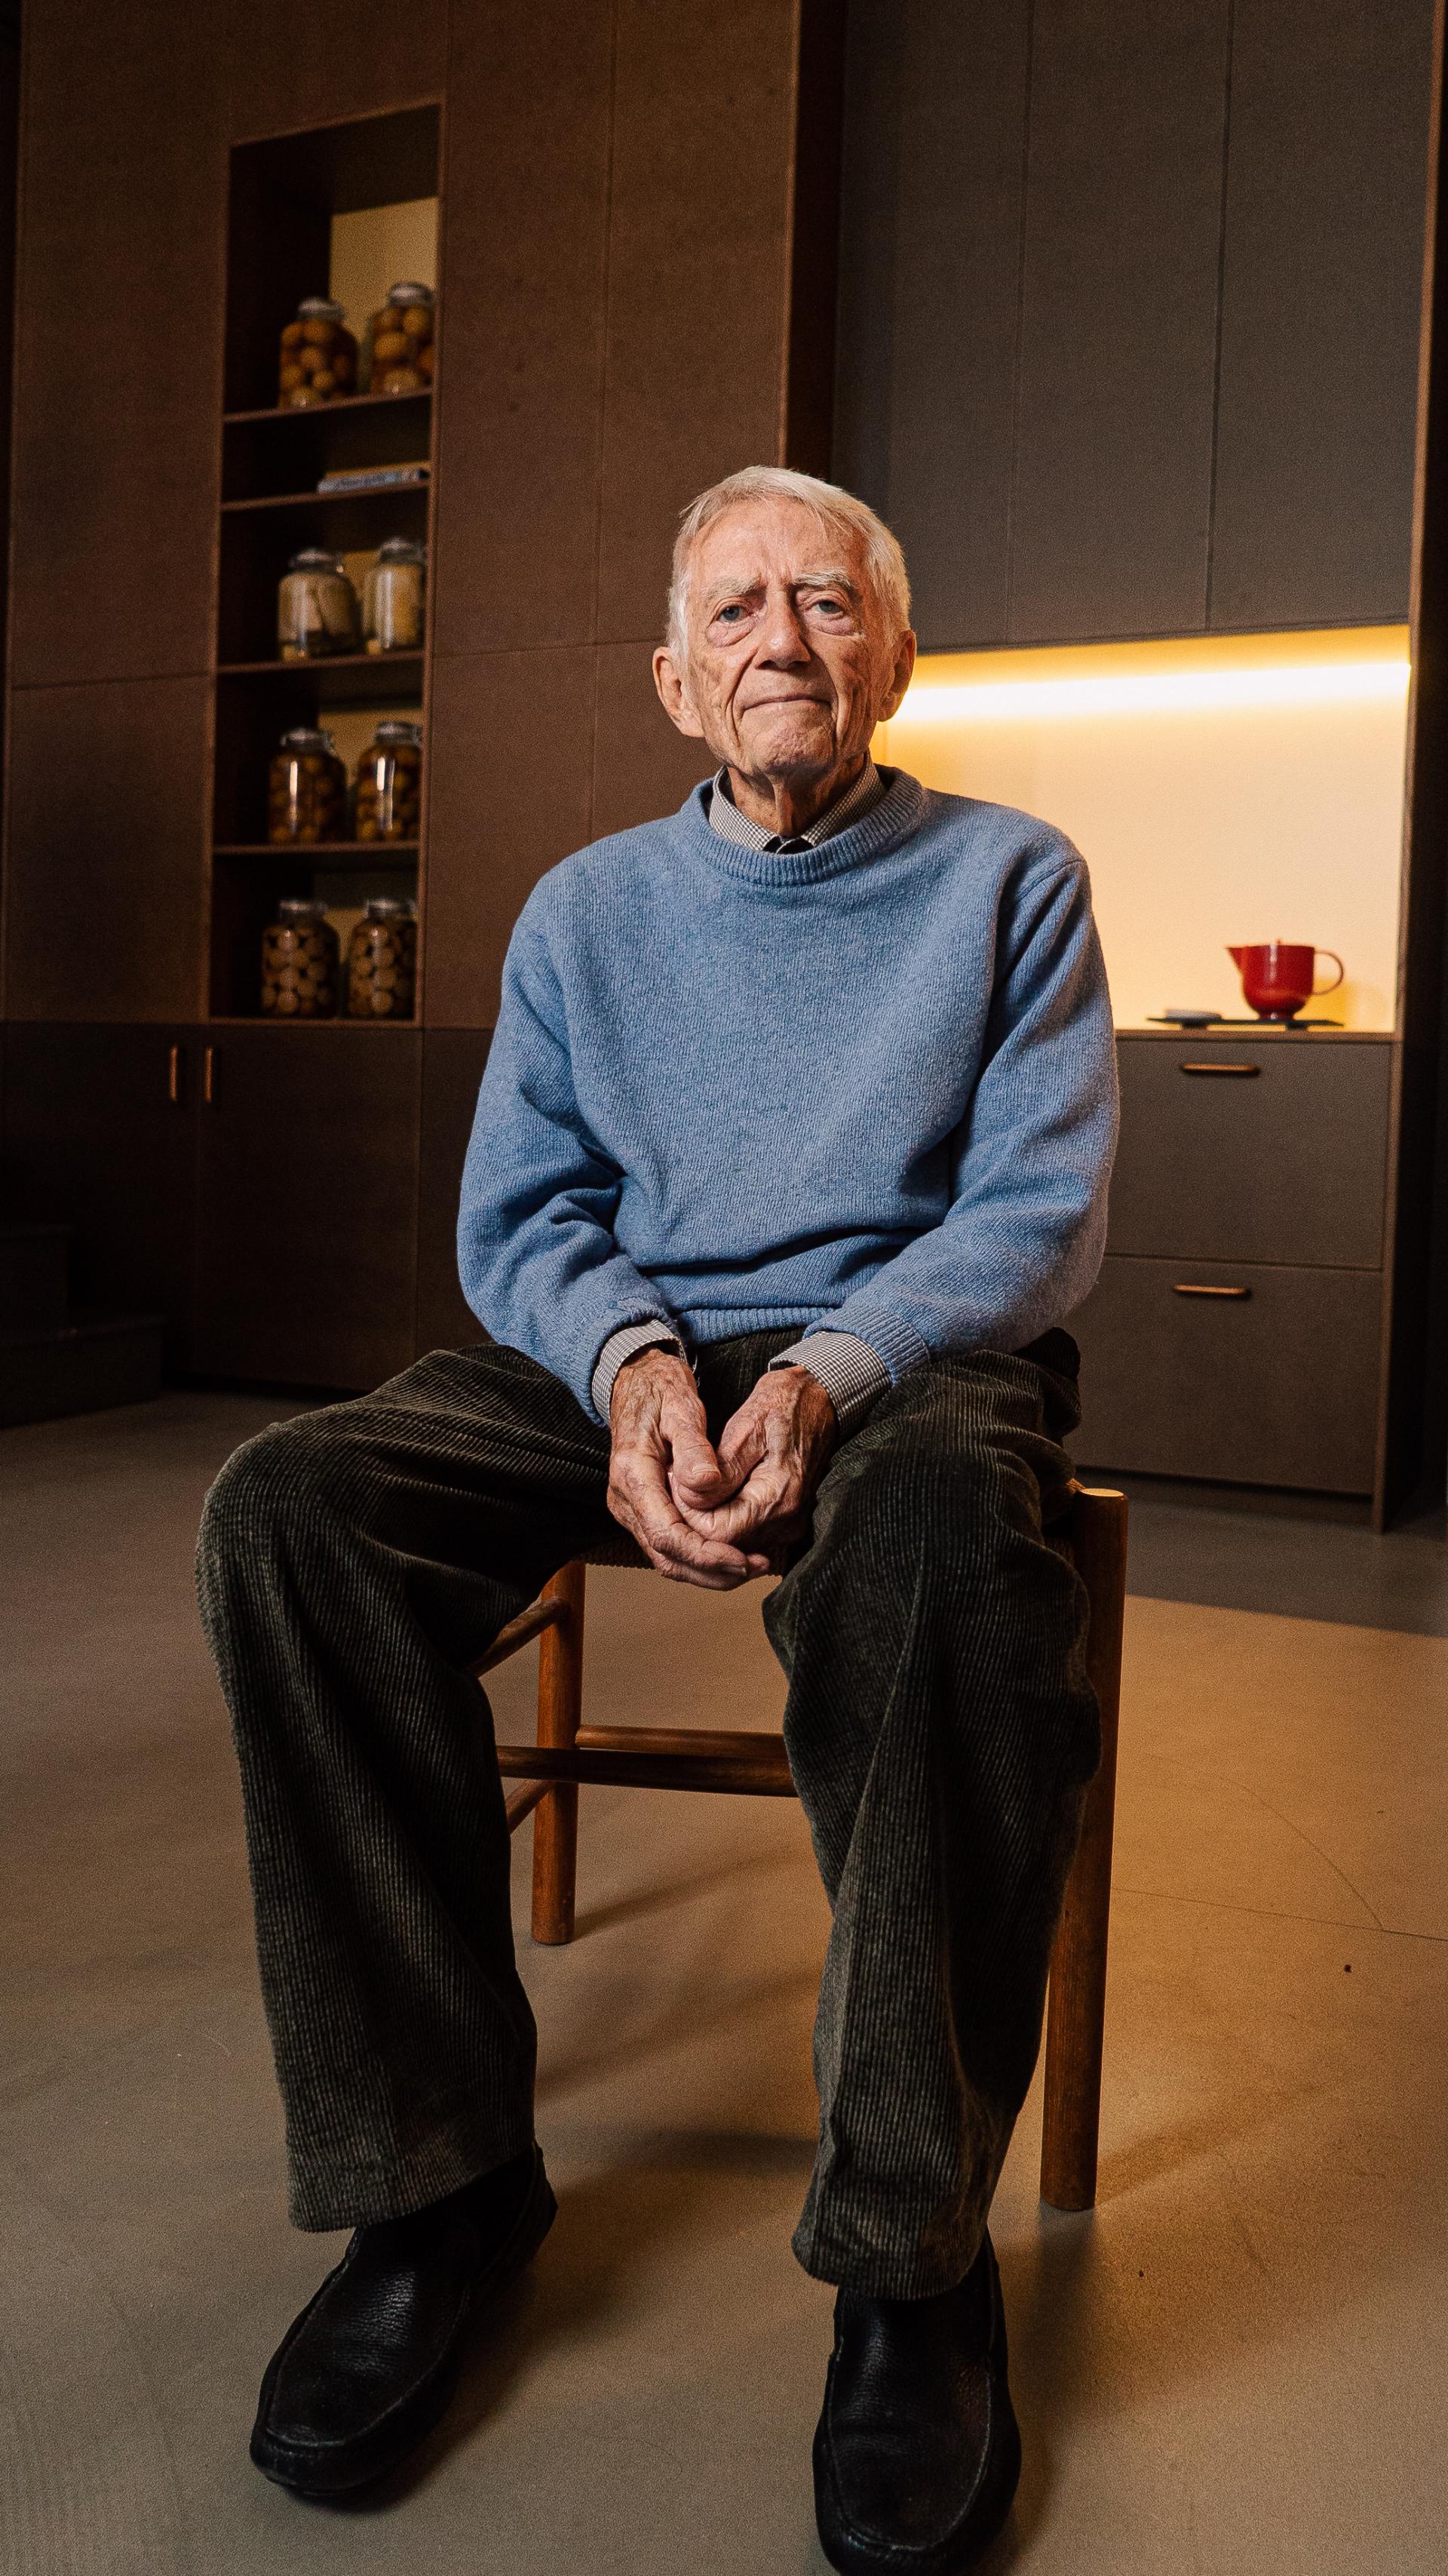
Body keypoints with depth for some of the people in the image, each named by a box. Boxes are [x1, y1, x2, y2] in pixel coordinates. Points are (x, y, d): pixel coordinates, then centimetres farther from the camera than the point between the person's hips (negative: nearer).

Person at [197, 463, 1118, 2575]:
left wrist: (831, 1373, -22)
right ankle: (436, 2180, -15)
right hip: (623, 1358, 3)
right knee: (287, 1510, -25)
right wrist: (635, 1359, -16)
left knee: (944, 1537, -40)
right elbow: (520, 1215, 8)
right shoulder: (588, 912, 16)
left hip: (909, 1358, -2)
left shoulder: (1009, 879, 8)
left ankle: (914, 2257, -23)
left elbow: (1042, 1209, -2)